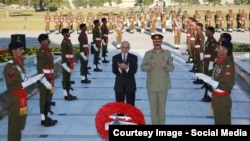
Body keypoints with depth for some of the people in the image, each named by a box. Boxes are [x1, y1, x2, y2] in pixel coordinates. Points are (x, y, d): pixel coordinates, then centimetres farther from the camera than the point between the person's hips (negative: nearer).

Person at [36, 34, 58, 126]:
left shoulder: (48, 50, 12)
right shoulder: (41, 52, -17)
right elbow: (39, 68, -19)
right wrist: (46, 82, -21)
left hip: (49, 78, 9)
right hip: (44, 79, -9)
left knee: (48, 98, 15)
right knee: (44, 98, -1)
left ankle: (46, 117, 26)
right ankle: (43, 119, 7)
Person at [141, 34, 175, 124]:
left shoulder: (167, 53, 3)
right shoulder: (148, 53, 2)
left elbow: (172, 67, 0)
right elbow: (142, 67, 0)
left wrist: (165, 66, -21)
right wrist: (150, 66, -19)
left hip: (163, 85, 0)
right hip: (151, 85, 0)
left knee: (162, 106, 6)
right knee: (153, 106, 3)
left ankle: (161, 123, 17)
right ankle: (154, 123, 13)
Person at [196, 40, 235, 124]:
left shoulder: (229, 65, -23)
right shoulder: (219, 61, 3)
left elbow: (228, 86, -25)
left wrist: (209, 80, -28)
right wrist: (205, 76, 0)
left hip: (223, 99, -9)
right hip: (216, 97, 9)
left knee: (223, 121, 6)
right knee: (218, 120, 23)